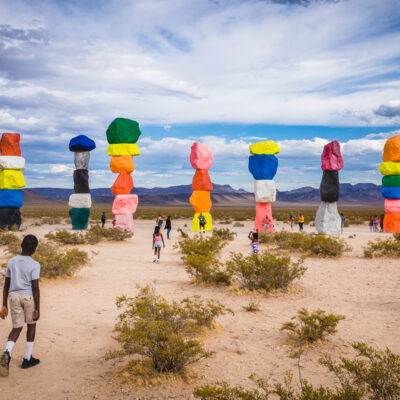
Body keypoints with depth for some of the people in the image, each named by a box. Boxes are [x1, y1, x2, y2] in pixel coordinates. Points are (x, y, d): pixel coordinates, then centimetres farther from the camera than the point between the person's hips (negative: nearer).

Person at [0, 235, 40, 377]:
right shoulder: (34, 265, -11)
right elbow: (35, 288, -13)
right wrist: (37, 309, -7)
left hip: (13, 296, 4)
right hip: (29, 297, -3)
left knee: (17, 328, 11)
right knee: (31, 324, 16)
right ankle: (27, 359, 20)